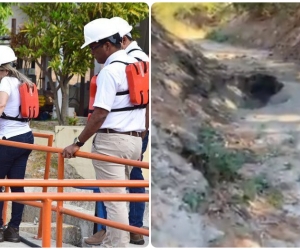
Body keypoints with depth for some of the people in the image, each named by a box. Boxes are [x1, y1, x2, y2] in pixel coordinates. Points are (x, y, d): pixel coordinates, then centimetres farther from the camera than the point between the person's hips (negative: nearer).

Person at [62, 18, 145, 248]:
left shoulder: (110, 71, -14)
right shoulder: (137, 65, 13)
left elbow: (100, 114, -19)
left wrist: (78, 143, -16)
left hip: (112, 141, -9)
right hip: (134, 139, 9)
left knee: (114, 199, -4)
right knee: (119, 196, 16)